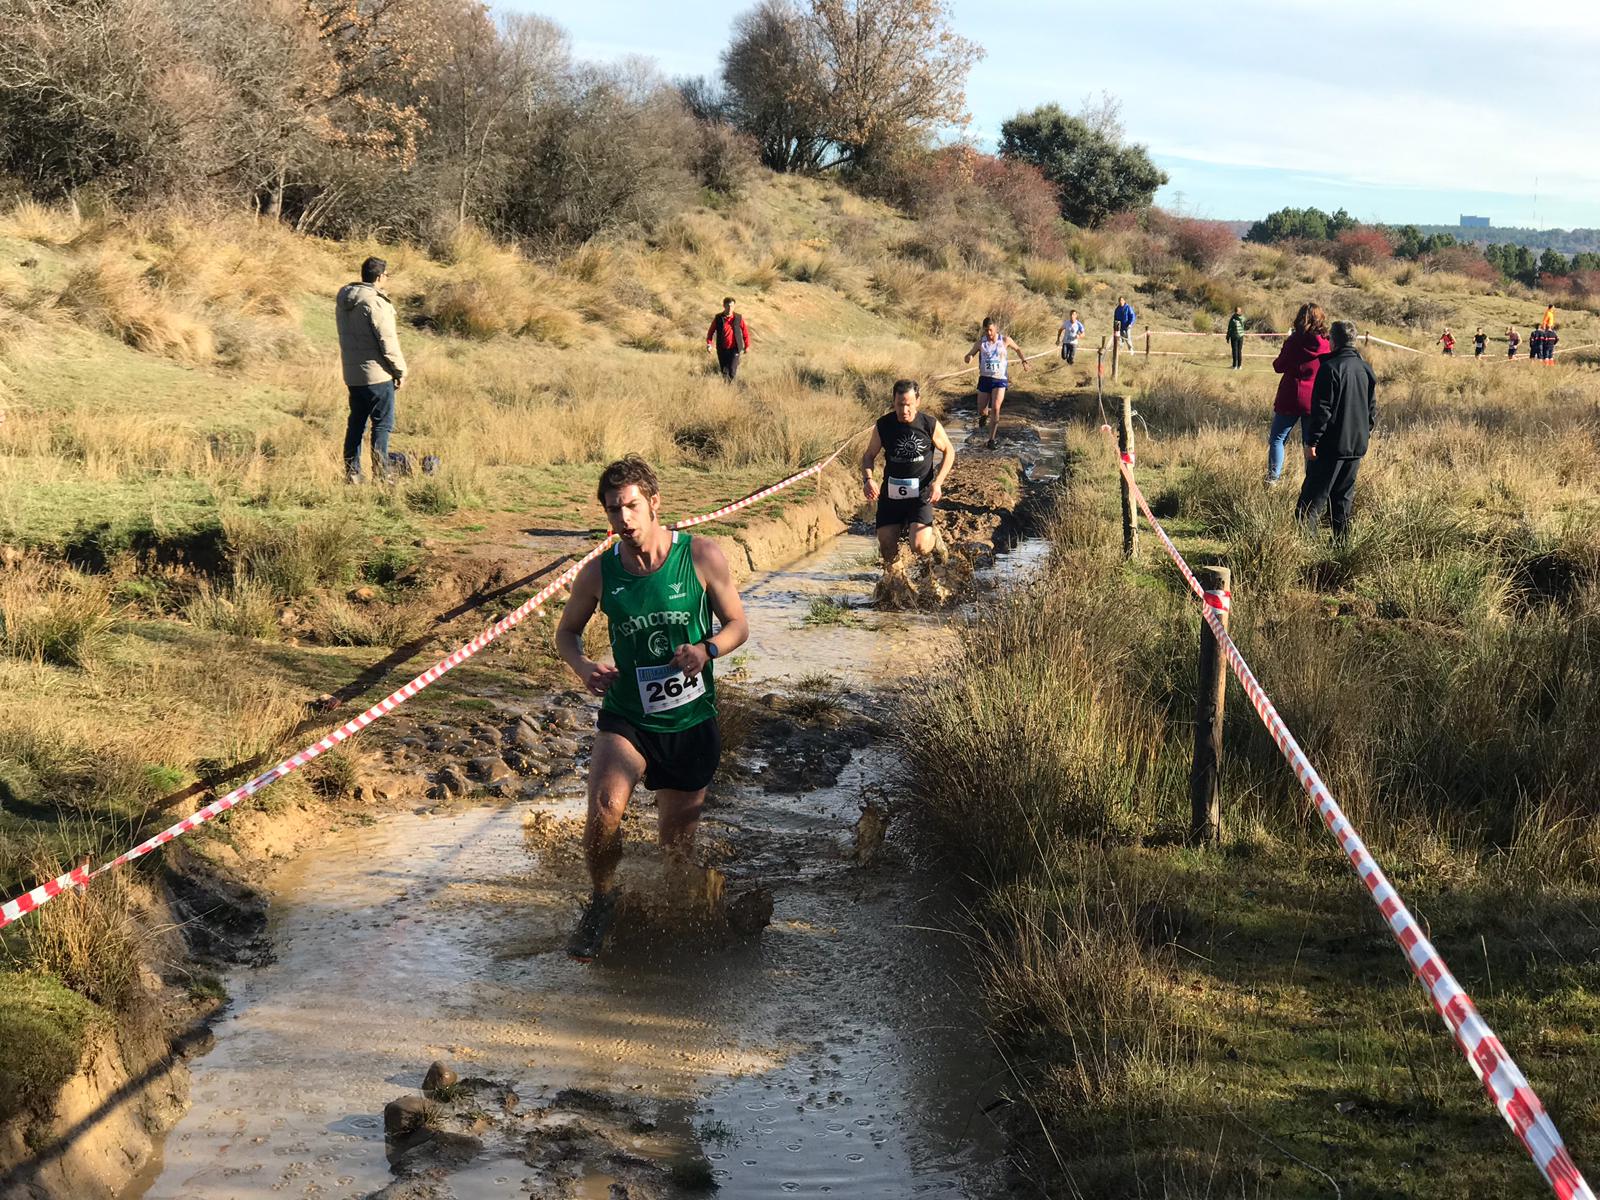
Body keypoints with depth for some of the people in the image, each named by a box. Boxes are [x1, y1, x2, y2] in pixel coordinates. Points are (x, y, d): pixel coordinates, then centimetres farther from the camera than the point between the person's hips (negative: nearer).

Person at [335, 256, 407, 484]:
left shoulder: (343, 300, 8)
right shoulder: (375, 302, -18)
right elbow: (387, 341, -17)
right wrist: (400, 371, -7)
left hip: (351, 373, 8)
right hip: (377, 374, -8)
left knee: (356, 422, 14)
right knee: (382, 424, 0)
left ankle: (352, 473, 16)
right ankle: (380, 473, -3)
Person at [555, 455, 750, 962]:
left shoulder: (701, 556, -10)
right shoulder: (599, 572, -6)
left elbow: (738, 624, 0)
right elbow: (566, 632, 10)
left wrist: (706, 649, -22)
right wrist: (583, 665, -13)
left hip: (692, 723, 0)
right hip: (626, 717, 0)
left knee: (677, 844, 12)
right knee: (605, 806, -27)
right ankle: (602, 901, 1)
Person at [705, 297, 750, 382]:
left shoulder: (738, 318, -2)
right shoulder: (718, 318, -2)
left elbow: (745, 331, 8)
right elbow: (711, 331, 6)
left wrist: (747, 346, 9)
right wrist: (709, 343, -8)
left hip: (734, 349, -1)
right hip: (722, 349, 1)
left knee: (732, 371, -9)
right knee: (724, 371, 5)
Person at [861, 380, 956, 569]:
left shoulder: (930, 425, -9)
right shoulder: (883, 426, -6)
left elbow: (949, 451, 5)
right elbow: (869, 455, 7)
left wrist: (937, 482, -8)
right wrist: (867, 479, -13)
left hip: (921, 493, -2)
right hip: (891, 493, 2)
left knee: (920, 548, -17)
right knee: (887, 548, 0)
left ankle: (934, 538, 20)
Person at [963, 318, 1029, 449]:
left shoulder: (1005, 340, -2)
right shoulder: (980, 343, -1)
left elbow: (1018, 349, 15)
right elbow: (969, 356, 6)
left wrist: (1024, 362, 2)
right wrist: (969, 358, -19)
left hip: (1000, 380, -2)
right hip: (984, 379, 2)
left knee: (995, 408, -18)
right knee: (981, 411, 6)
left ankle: (991, 440, -11)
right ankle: (985, 415, 46)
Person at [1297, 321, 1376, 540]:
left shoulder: (1330, 368, -13)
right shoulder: (1366, 369, 9)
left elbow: (1322, 409, -16)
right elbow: (1373, 408, 15)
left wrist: (1312, 441, -13)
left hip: (1331, 445, -7)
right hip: (1357, 445, 7)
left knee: (1314, 496, -5)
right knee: (1343, 497, 14)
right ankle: (1341, 539, 15)